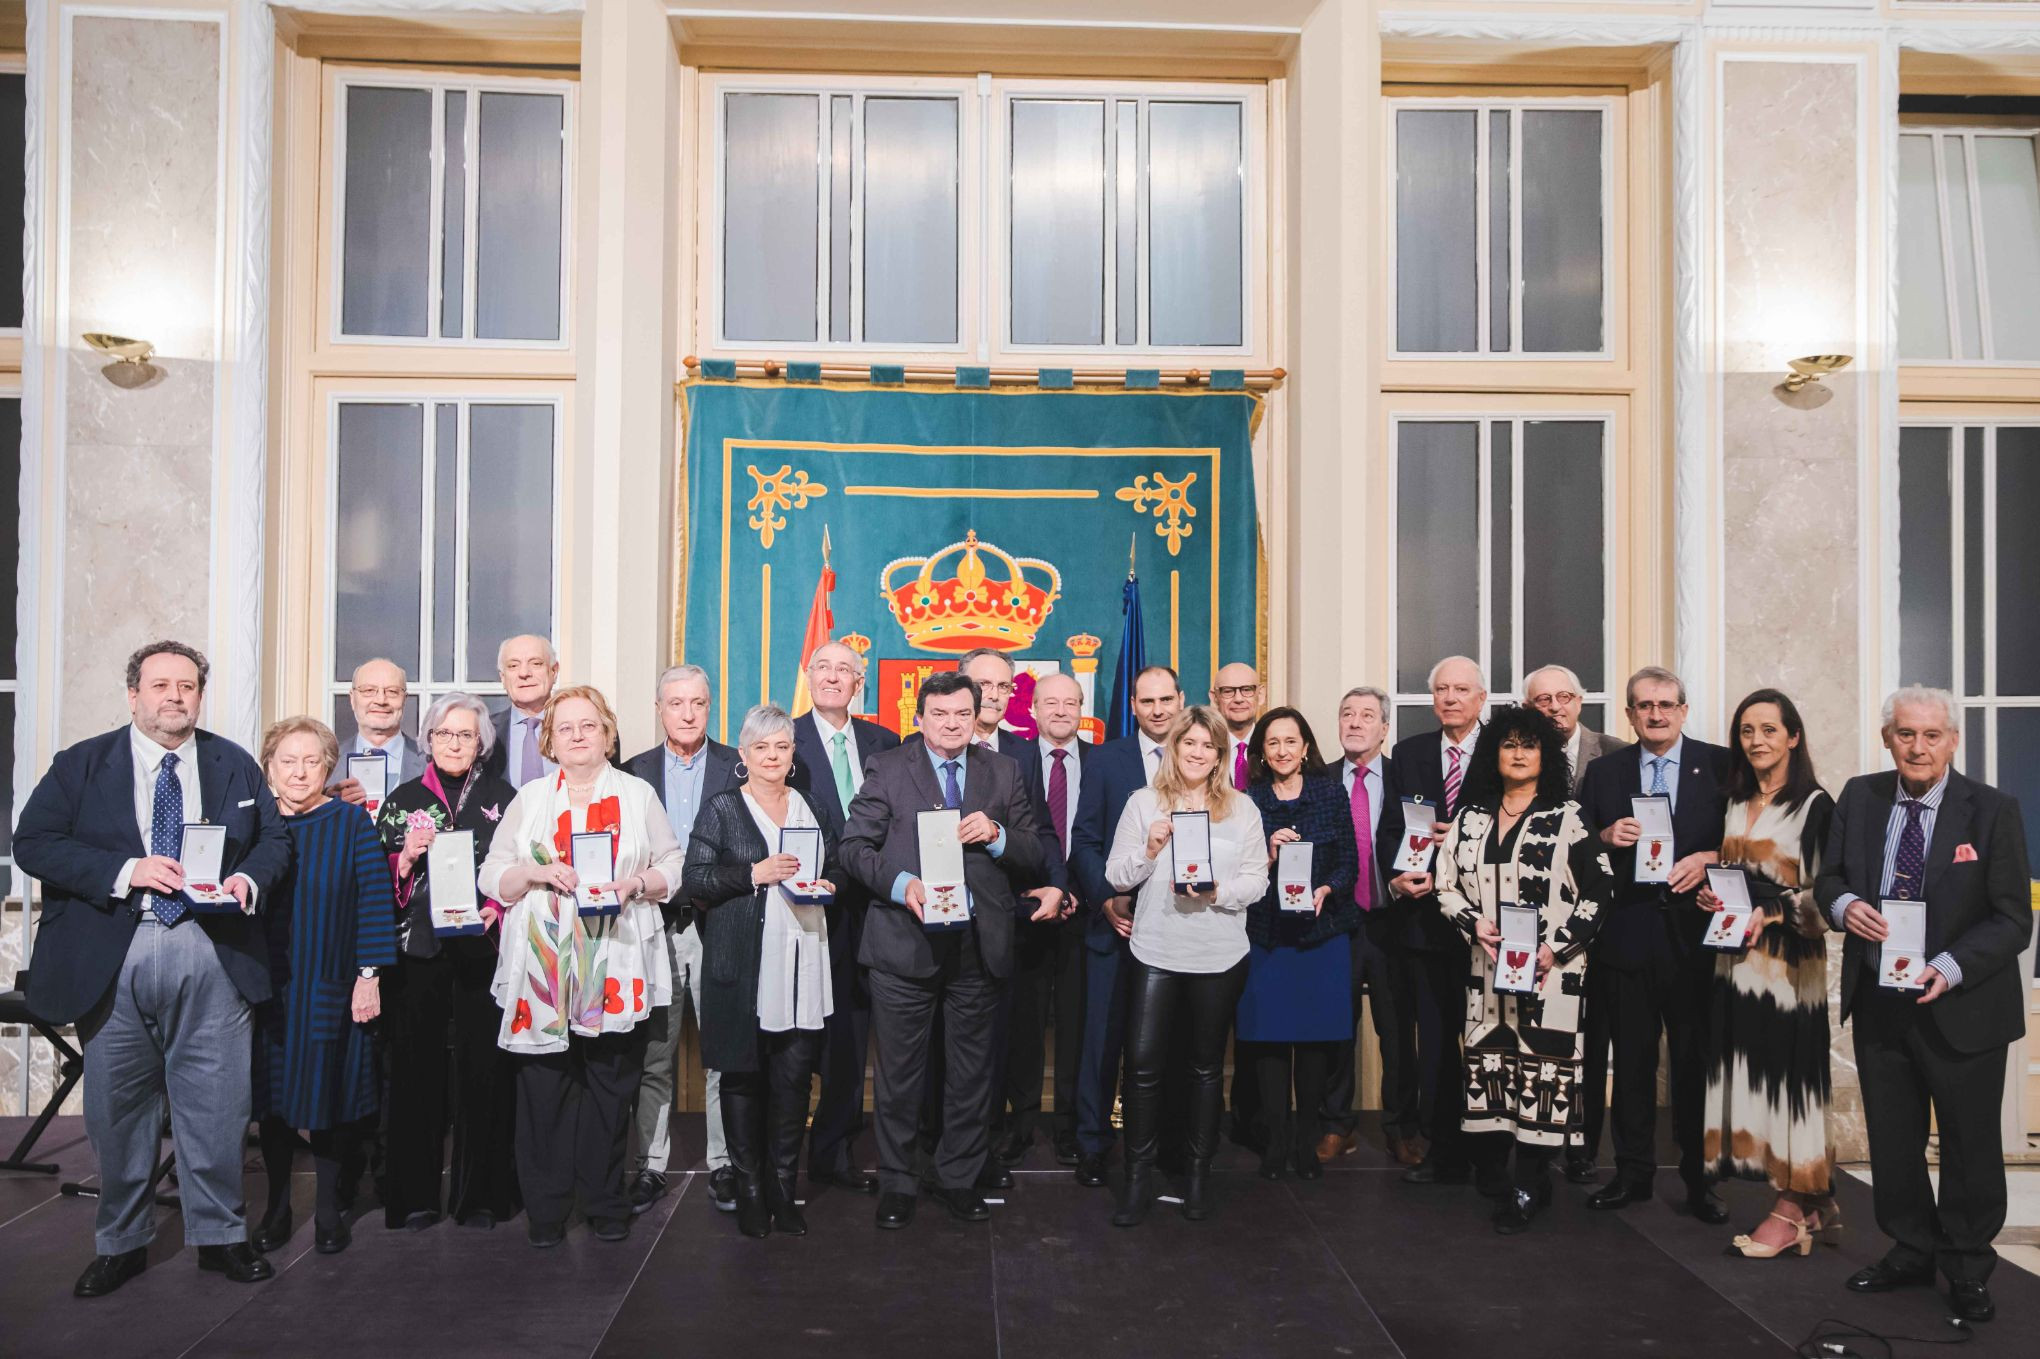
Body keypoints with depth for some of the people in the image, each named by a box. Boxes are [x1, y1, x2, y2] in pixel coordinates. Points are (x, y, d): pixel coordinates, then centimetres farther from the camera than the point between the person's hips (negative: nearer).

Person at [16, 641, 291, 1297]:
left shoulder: (237, 765, 10)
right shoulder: (80, 765, 4)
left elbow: (275, 837, 12)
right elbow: (33, 843, -5)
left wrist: (250, 879, -10)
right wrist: (126, 870, -17)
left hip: (213, 956, 1)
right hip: (110, 961, -1)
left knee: (217, 1106, 4)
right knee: (117, 1110, 10)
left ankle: (220, 1235, 20)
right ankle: (121, 1243, 27)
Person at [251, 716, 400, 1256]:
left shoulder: (352, 821, -3)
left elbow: (376, 900, -6)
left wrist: (369, 975, -11)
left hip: (332, 989, -2)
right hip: (267, 988, 3)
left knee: (329, 1092, 2)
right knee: (273, 1094, 8)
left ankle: (329, 1210, 17)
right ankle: (277, 1207, 23)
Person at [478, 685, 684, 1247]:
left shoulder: (638, 794, 11)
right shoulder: (529, 799, 13)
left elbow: (673, 866, 8)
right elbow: (492, 876, 8)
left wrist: (637, 884, -11)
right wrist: (534, 873, -10)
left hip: (615, 972, 0)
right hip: (542, 971, 1)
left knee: (611, 1086, 3)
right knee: (543, 1089, 0)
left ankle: (606, 1201, 17)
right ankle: (545, 1207, 12)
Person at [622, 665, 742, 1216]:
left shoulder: (737, 767, 4)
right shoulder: (633, 772, 9)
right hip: (654, 926, 2)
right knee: (654, 1055, 7)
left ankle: (724, 1163, 13)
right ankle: (651, 1165, 17)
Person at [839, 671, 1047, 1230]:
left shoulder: (1003, 773, 9)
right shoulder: (886, 769, 2)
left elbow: (1035, 855, 7)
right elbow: (854, 846, -3)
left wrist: (997, 836, -13)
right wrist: (900, 884, -18)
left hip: (978, 946, 2)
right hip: (904, 942, -2)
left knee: (972, 1072, 12)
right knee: (900, 1071, 8)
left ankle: (959, 1178, 28)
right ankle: (896, 1183, 23)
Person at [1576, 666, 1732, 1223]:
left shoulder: (1721, 766, 4)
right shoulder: (1604, 772, 9)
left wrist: (1709, 858, -15)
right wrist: (1607, 837, -10)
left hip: (1695, 932, -2)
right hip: (1627, 935, 2)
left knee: (1697, 1060, 3)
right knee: (1632, 1058, 8)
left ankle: (1699, 1177, 16)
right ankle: (1633, 1172, 19)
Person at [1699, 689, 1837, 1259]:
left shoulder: (1815, 805, -7)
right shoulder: (1734, 805, 12)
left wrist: (1774, 913, -20)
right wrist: (1713, 898, 1)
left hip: (1789, 961, -6)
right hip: (1737, 958, 6)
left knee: (1786, 1075, -2)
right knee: (1747, 1076, 7)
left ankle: (1793, 1209, 10)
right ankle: (1817, 1204, 19)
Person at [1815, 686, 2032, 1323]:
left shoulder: (1993, 811, -11)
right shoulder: (1860, 797, 0)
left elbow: (2012, 919, -11)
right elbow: (1828, 879, 8)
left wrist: (1951, 968, -25)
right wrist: (1844, 905, -16)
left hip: (1962, 1005, -3)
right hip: (1877, 1001, 3)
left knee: (1970, 1141, 11)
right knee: (1891, 1138, 15)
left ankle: (1967, 1269, 30)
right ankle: (1910, 1251, 34)